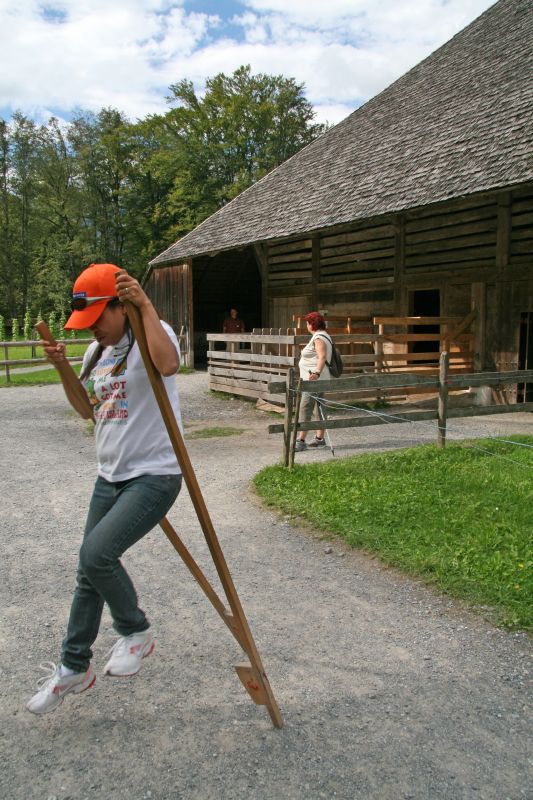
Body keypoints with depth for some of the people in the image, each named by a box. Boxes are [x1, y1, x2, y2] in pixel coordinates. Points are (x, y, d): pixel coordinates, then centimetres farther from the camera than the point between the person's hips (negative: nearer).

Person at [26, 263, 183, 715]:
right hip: (111, 476, 8)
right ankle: (74, 668, 31)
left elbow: (168, 364, -38)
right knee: (90, 571, 13)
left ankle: (136, 632, 6)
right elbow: (87, 406, 22)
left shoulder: (151, 336, -13)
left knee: (96, 554, -22)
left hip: (155, 475, -8)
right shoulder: (98, 349, 11)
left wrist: (146, 306, -34)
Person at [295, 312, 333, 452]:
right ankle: (319, 439, 19)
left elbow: (322, 357, -31)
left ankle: (301, 441, -16)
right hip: (316, 380, 11)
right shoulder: (321, 336, 18)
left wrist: (317, 373, -45)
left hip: (313, 379, -11)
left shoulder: (319, 338, -15)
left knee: (305, 409, -13)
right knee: (319, 409, 13)